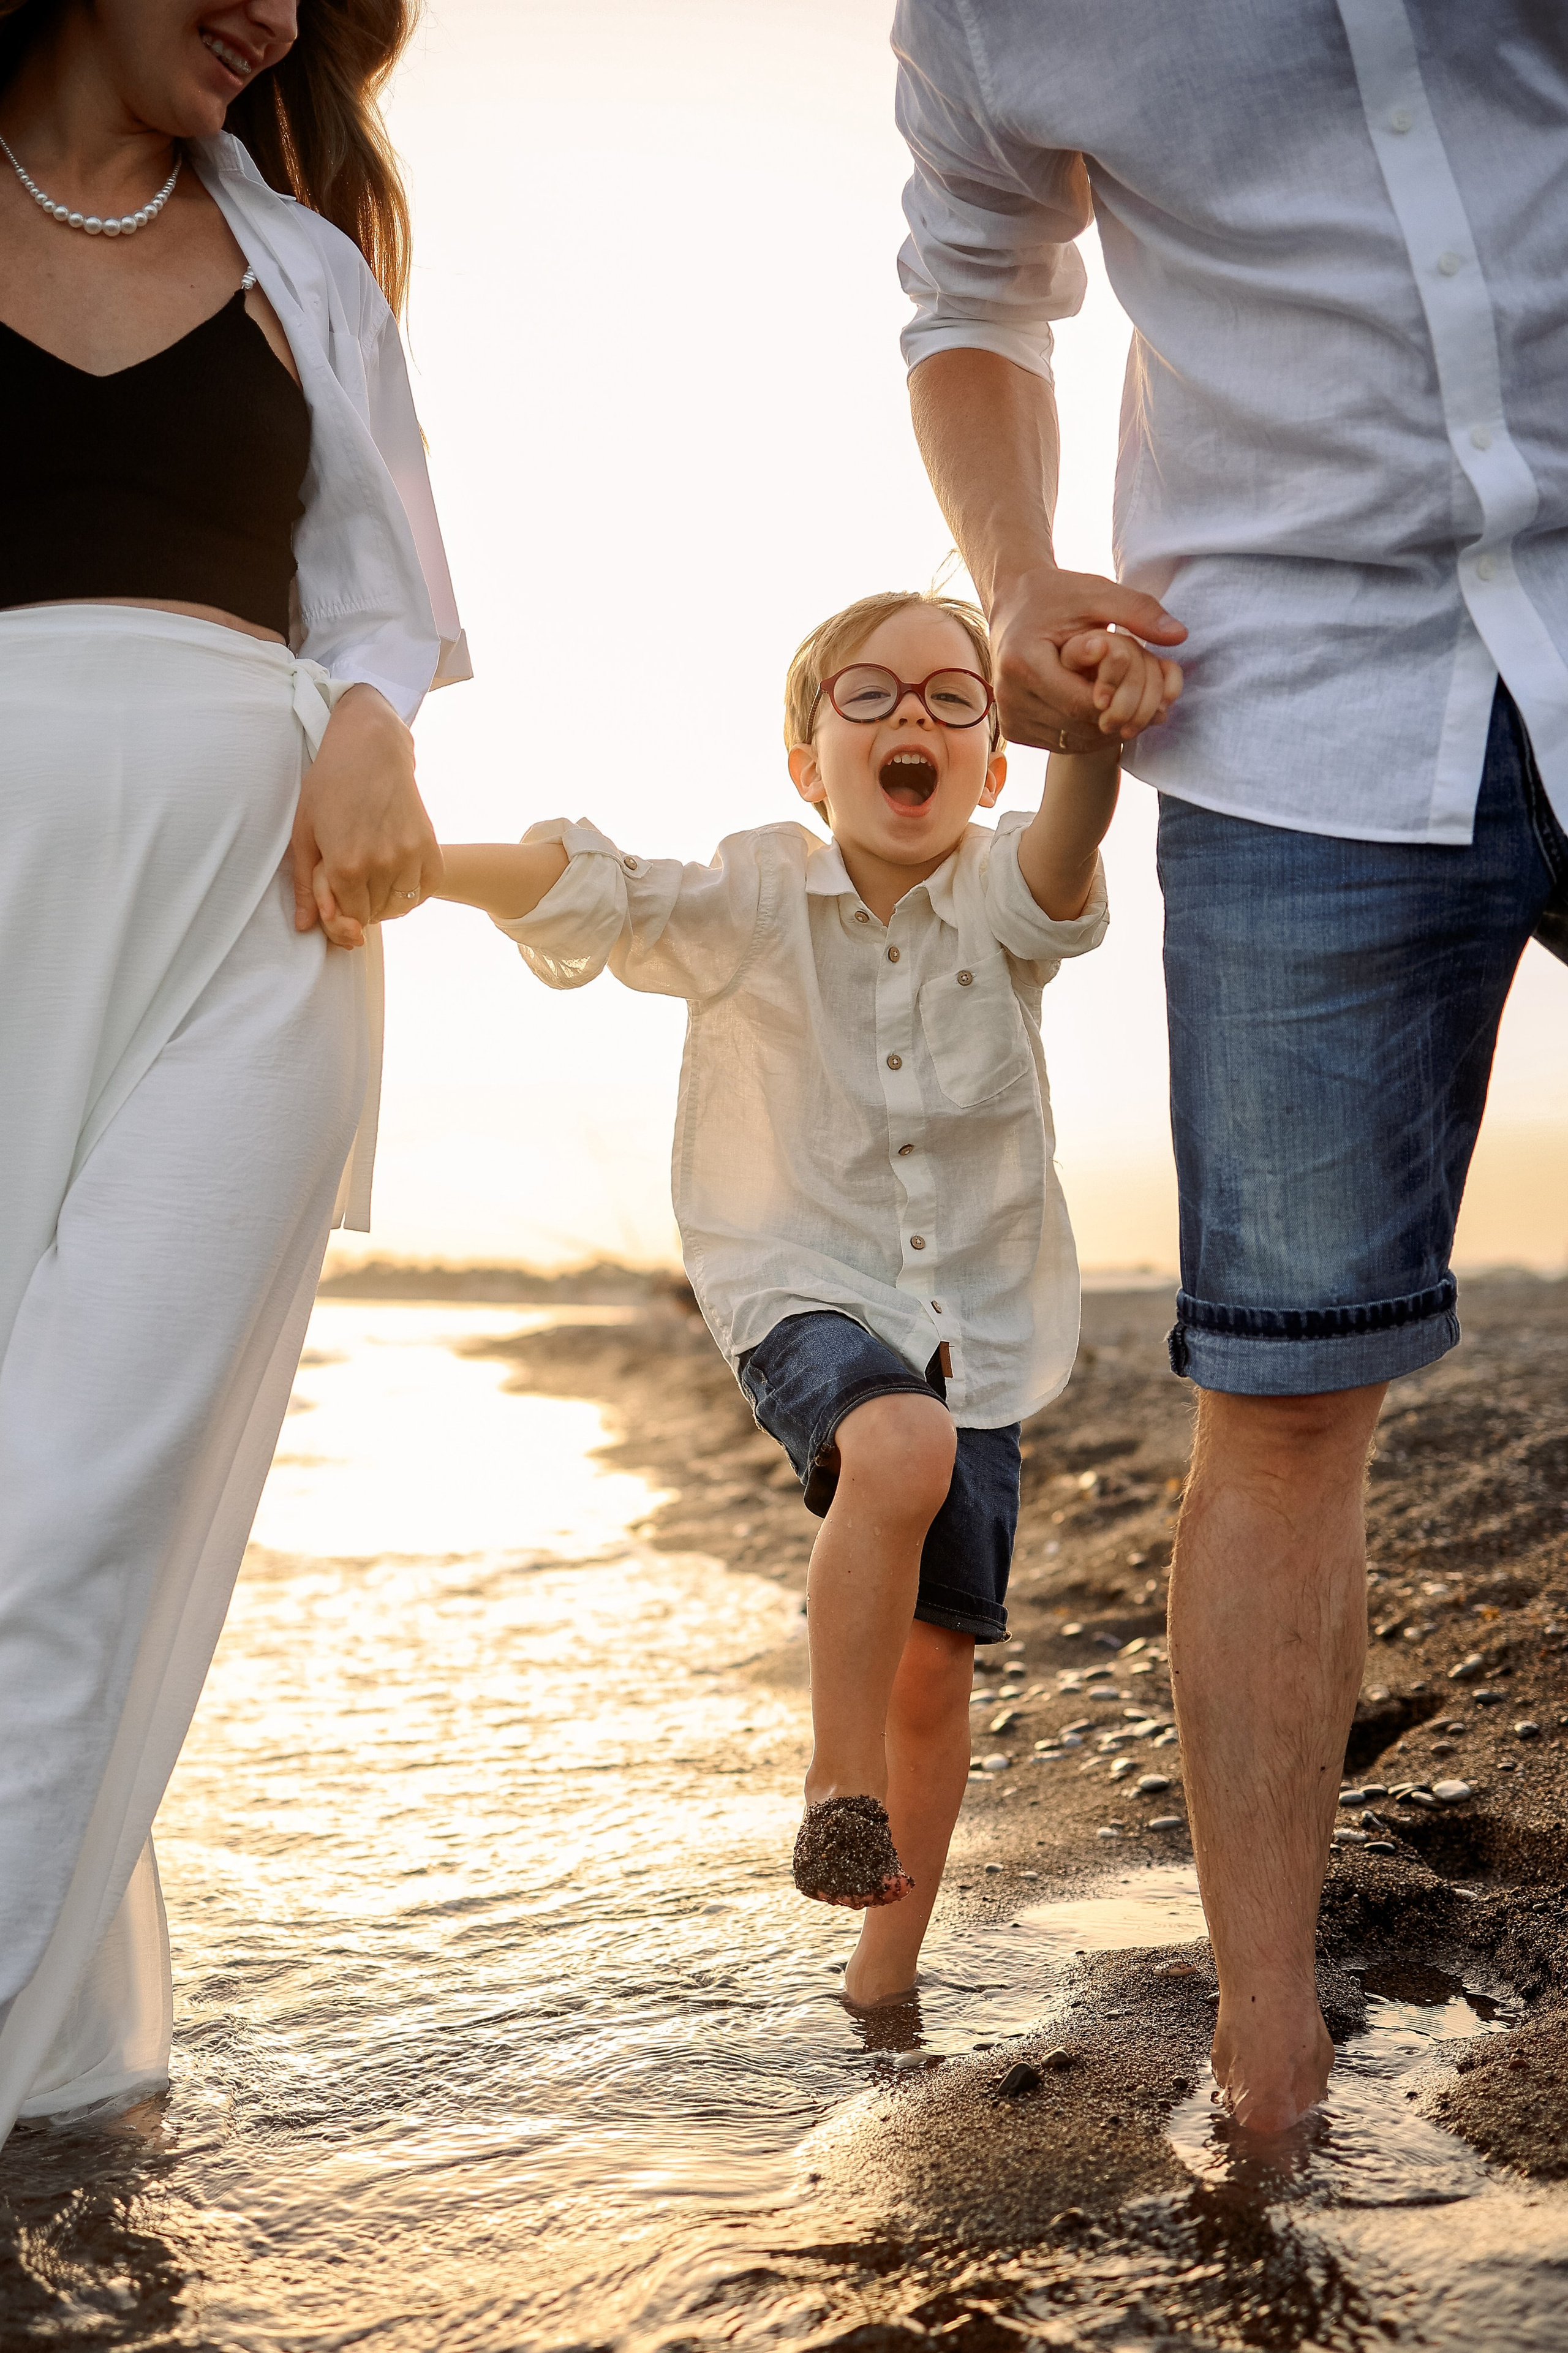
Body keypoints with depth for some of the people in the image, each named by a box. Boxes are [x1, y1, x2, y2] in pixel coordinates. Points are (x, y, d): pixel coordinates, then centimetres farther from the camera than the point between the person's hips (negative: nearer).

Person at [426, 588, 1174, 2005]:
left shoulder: (1001, 903, -8)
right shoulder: (752, 906, -7)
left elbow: (1060, 864, -30)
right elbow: (586, 897, -19)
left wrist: (1103, 730, -53)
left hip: (980, 1326, 2)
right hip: (808, 1298, -2)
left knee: (936, 1660, 6)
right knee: (900, 1449, -36)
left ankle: (886, 1966, 28)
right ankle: (841, 1780, -15)